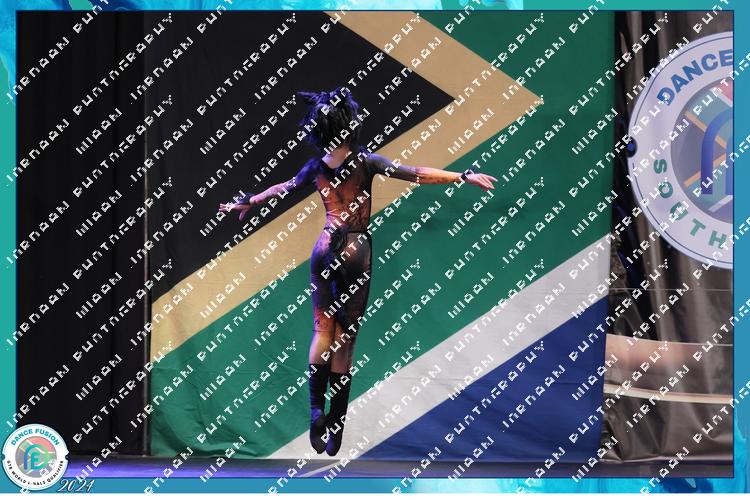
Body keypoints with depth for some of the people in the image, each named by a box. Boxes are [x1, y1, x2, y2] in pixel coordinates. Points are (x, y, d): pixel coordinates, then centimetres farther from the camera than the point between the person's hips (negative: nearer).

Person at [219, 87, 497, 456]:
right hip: (357, 253, -3)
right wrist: (464, 177, -16)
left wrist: (246, 203, 37)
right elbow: (416, 175, -15)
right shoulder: (365, 161, -10)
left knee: (322, 330, 12)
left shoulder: (315, 168, 3)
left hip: (325, 250, 3)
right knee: (345, 341, 1)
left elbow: (282, 188, 19)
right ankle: (335, 427, 3)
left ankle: (316, 408, -5)